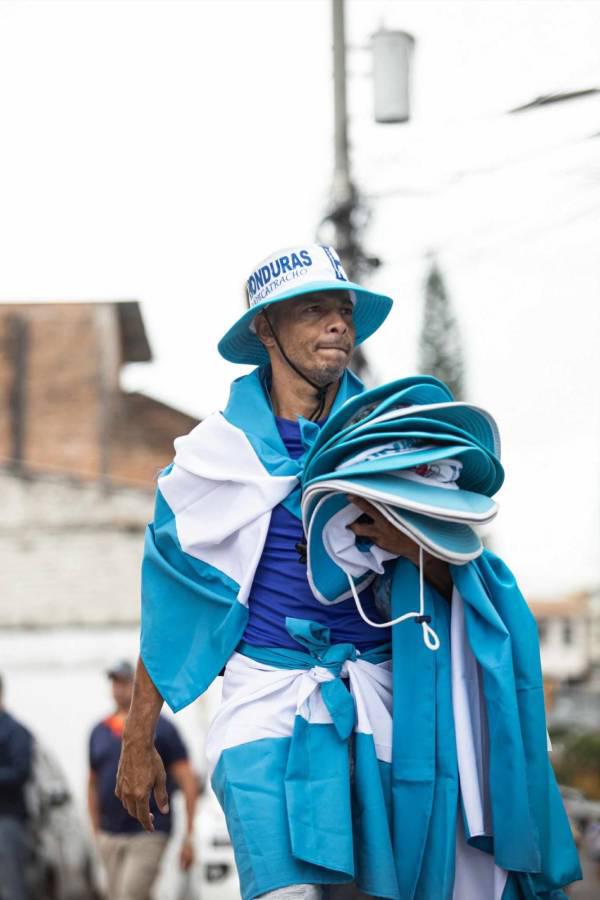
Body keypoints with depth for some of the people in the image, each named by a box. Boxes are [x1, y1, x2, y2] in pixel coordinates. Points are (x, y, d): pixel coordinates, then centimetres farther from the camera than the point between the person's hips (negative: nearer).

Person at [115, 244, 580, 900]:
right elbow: (167, 598, 7)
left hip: (373, 700, 2)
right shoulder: (222, 449, 3)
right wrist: (138, 743, 8)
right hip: (265, 694, -2)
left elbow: (463, 583, 7)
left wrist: (412, 546, -17)